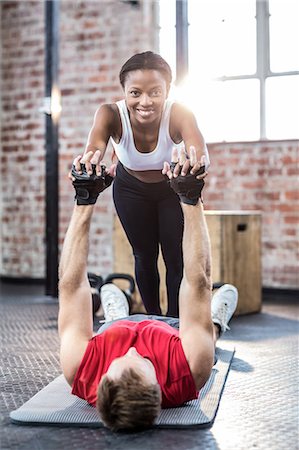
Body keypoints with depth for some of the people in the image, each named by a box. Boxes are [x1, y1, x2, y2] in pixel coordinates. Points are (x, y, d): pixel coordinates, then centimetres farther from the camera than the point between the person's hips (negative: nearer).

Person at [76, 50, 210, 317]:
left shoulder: (179, 114, -38)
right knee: (144, 257, 9)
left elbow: (200, 153, -56)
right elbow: (94, 147, -53)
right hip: (131, 189, 1)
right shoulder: (112, 114, -34)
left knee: (176, 257, -3)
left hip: (173, 188, -1)